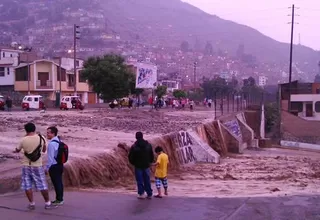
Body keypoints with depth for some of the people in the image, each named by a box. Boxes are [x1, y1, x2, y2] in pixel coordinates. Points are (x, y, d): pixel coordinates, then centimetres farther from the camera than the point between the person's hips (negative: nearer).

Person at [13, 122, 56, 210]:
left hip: (26, 165, 0)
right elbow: (44, 150, 10)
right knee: (42, 185, 7)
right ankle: (47, 203, 12)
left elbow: (18, 150, 9)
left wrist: (15, 150, 29)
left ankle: (31, 204, 12)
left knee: (27, 186, 9)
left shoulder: (24, 140, -9)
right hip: (37, 165, 0)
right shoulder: (41, 138, -6)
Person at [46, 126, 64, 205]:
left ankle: (59, 200, 6)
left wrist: (47, 168, -12)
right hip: (60, 165, 9)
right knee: (59, 182, 14)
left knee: (56, 183, -1)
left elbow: (50, 157, -19)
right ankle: (60, 199, 23)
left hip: (54, 166, -9)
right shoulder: (59, 141, 9)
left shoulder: (51, 143, -18)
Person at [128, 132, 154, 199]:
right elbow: (152, 155, 6)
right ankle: (149, 194, 12)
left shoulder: (134, 147, -12)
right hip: (146, 165, 3)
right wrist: (150, 162, 21)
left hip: (138, 166, -3)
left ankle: (141, 193, 4)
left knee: (140, 180, 5)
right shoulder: (148, 145, 0)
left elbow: (130, 157, -7)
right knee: (147, 180, 9)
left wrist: (133, 163, 11)